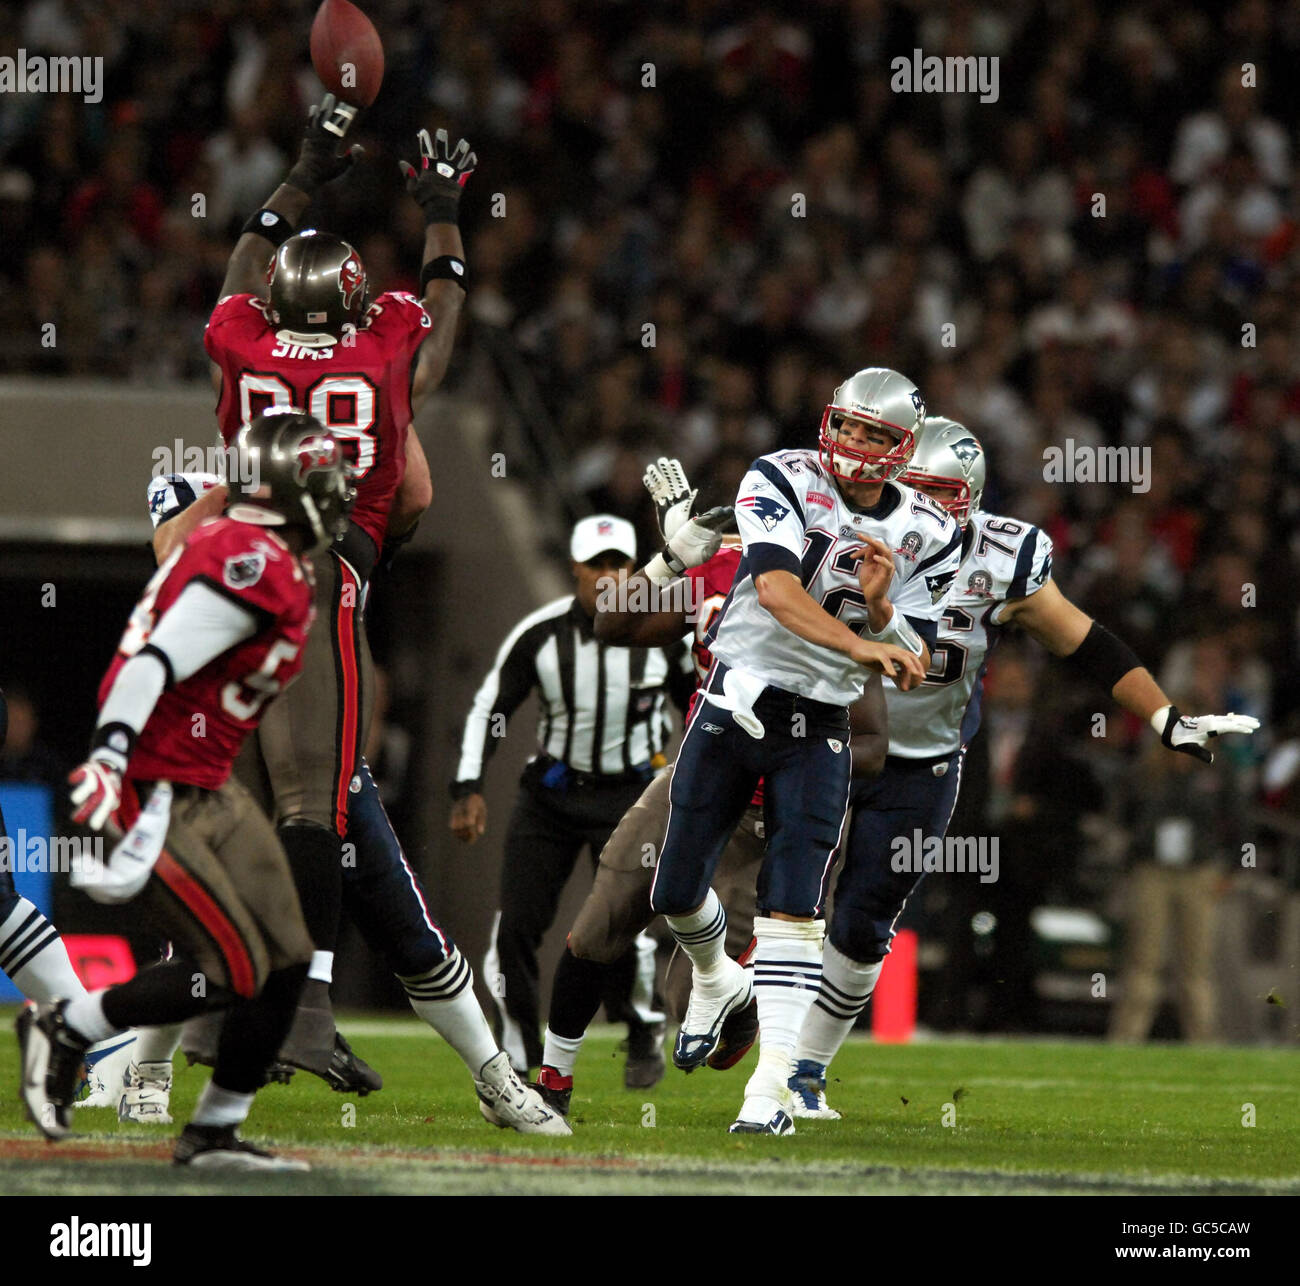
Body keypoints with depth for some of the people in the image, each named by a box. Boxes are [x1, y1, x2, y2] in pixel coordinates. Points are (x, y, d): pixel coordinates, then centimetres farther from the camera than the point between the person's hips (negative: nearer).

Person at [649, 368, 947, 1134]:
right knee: (678, 892, 8)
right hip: (735, 704, 0)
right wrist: (861, 645, -38)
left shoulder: (926, 537, 0)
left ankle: (773, 1084, -13)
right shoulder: (784, 482, -9)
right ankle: (717, 981, 41)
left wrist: (880, 606, -19)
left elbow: (910, 667, 2)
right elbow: (776, 588, -25)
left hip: (818, 727, 0)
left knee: (793, 905, -12)